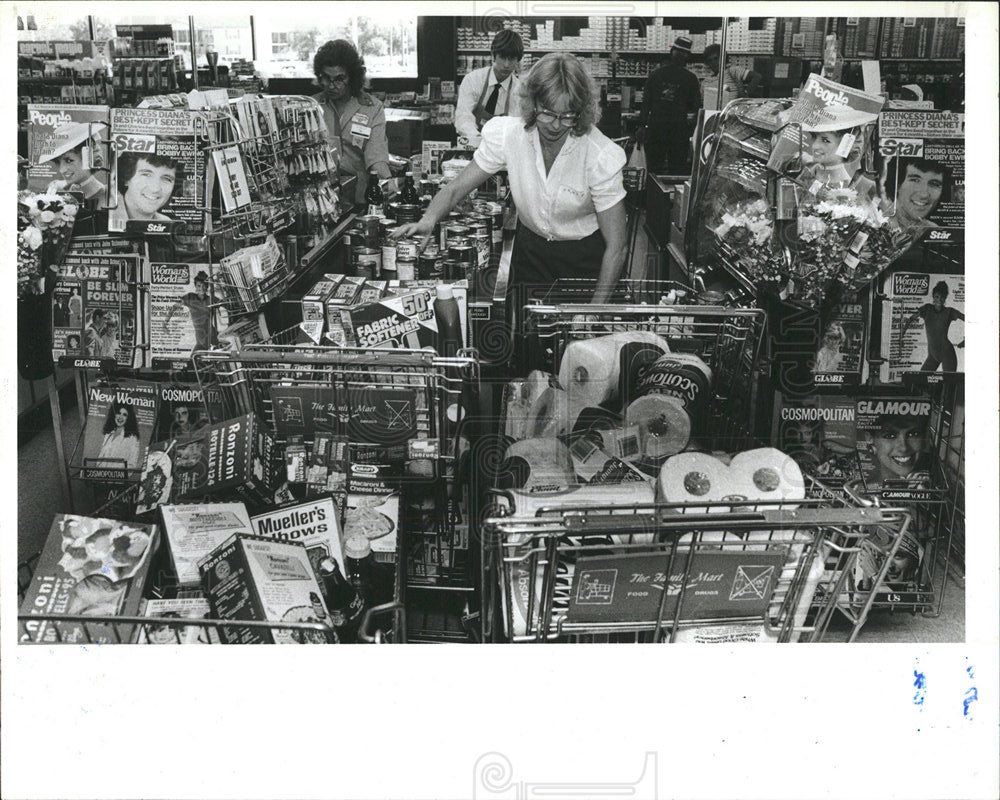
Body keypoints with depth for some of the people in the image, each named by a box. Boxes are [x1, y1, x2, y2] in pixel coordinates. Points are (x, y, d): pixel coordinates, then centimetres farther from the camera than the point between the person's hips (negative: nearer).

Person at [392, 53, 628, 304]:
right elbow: (455, 189, -11)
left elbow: (615, 247, -21)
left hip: (585, 255, -2)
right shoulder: (507, 135, -17)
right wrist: (428, 220, -33)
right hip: (530, 246, 3)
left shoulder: (601, 156, -25)